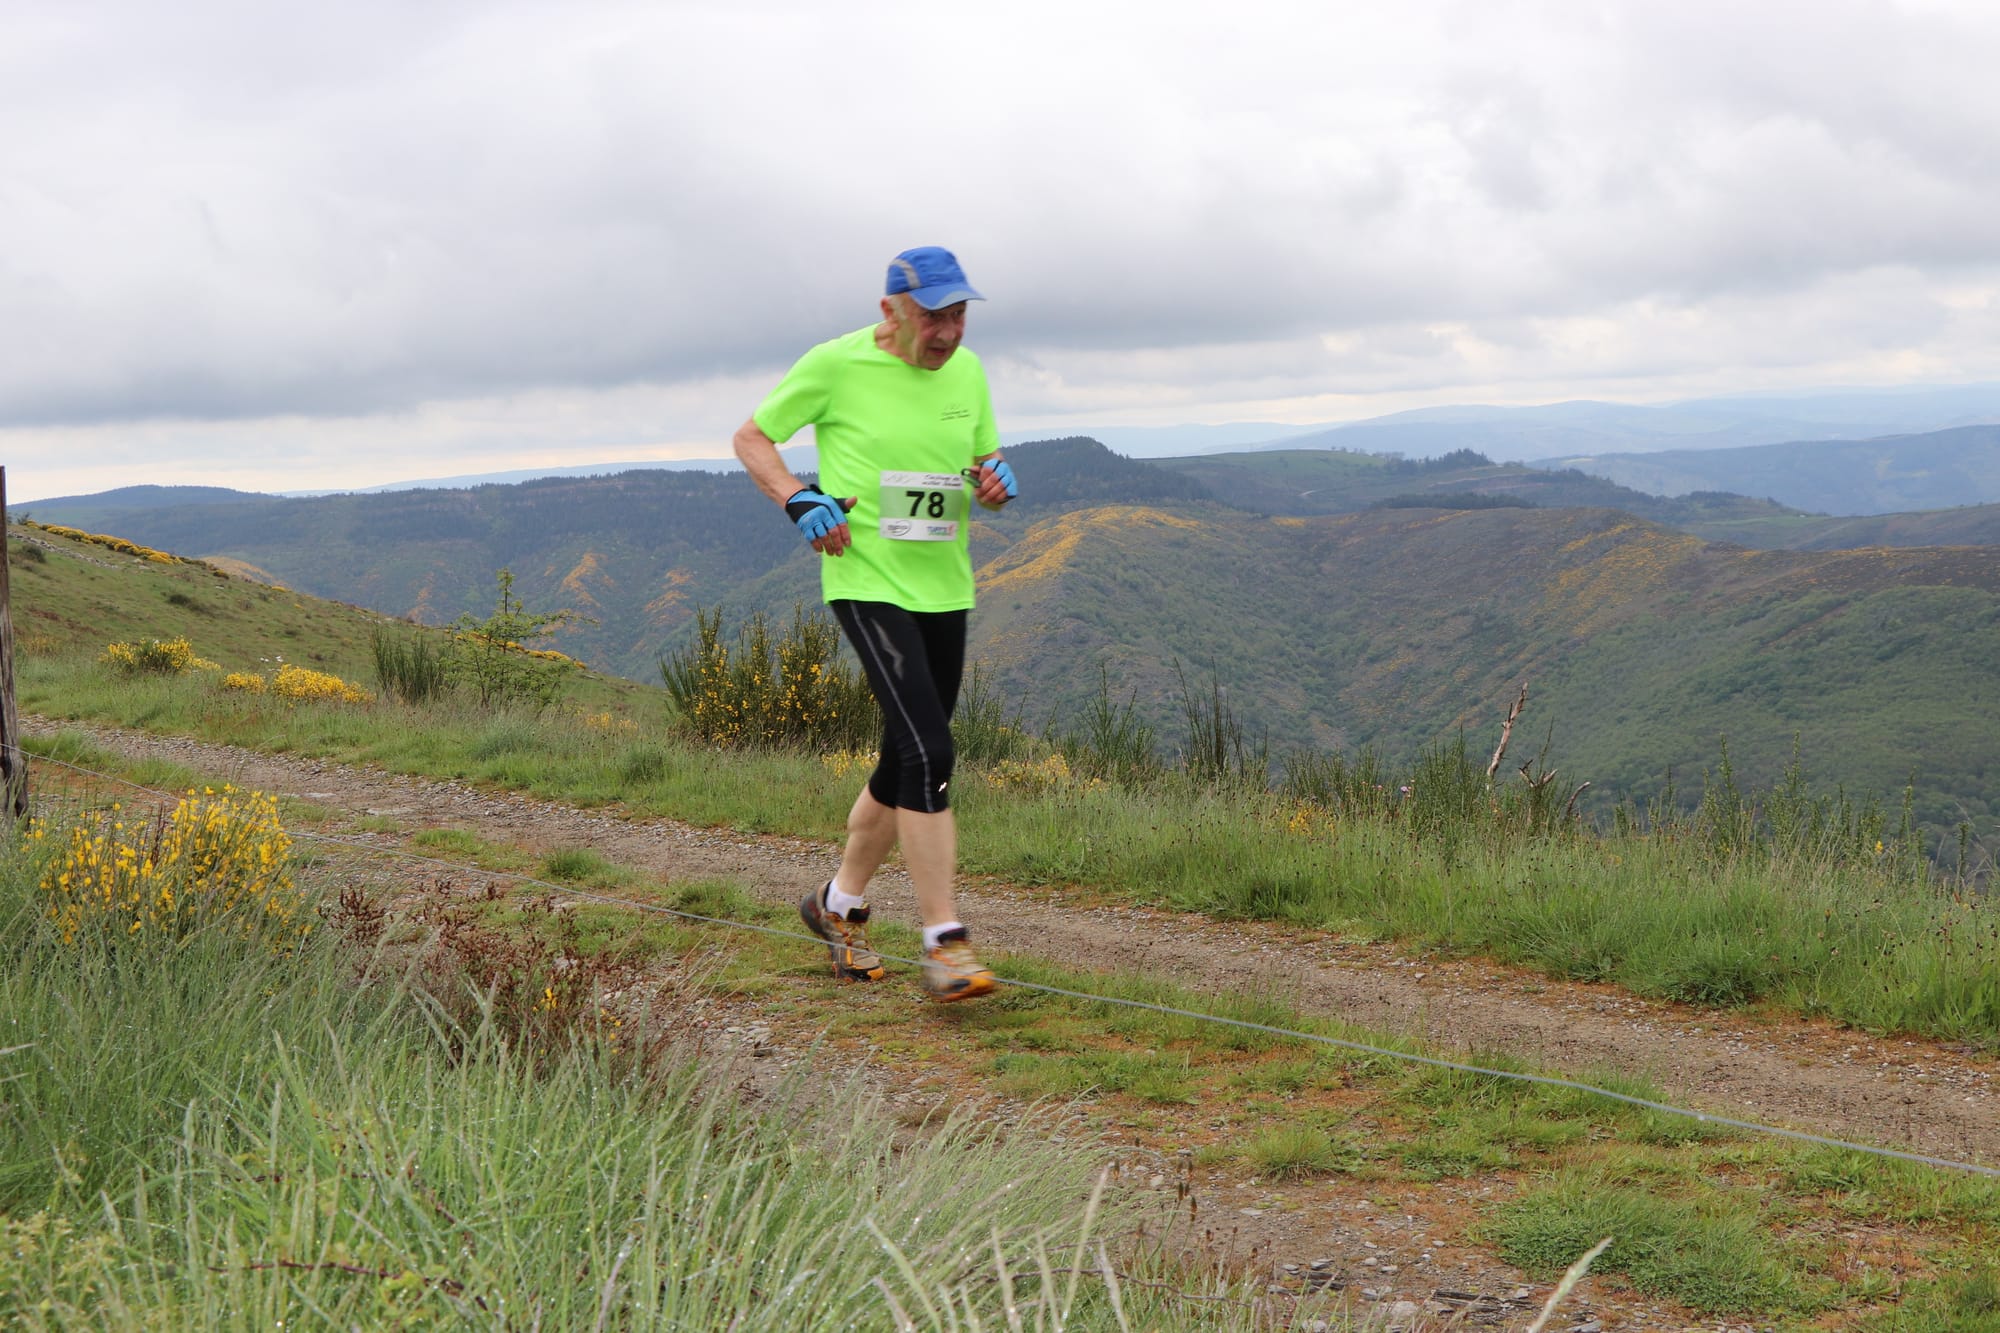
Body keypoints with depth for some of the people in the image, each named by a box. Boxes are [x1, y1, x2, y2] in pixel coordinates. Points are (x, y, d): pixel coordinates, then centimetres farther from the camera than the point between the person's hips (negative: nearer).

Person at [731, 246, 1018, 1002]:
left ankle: (840, 906, 34)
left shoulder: (967, 371, 8)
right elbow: (751, 438, 3)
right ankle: (944, 945, -15)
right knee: (928, 751, -19)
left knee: (906, 765, 13)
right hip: (867, 581, -6)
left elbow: (985, 463, 20)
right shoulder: (836, 366, -8)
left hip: (944, 589, 7)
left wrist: (997, 482, -4)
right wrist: (798, 501, -13)